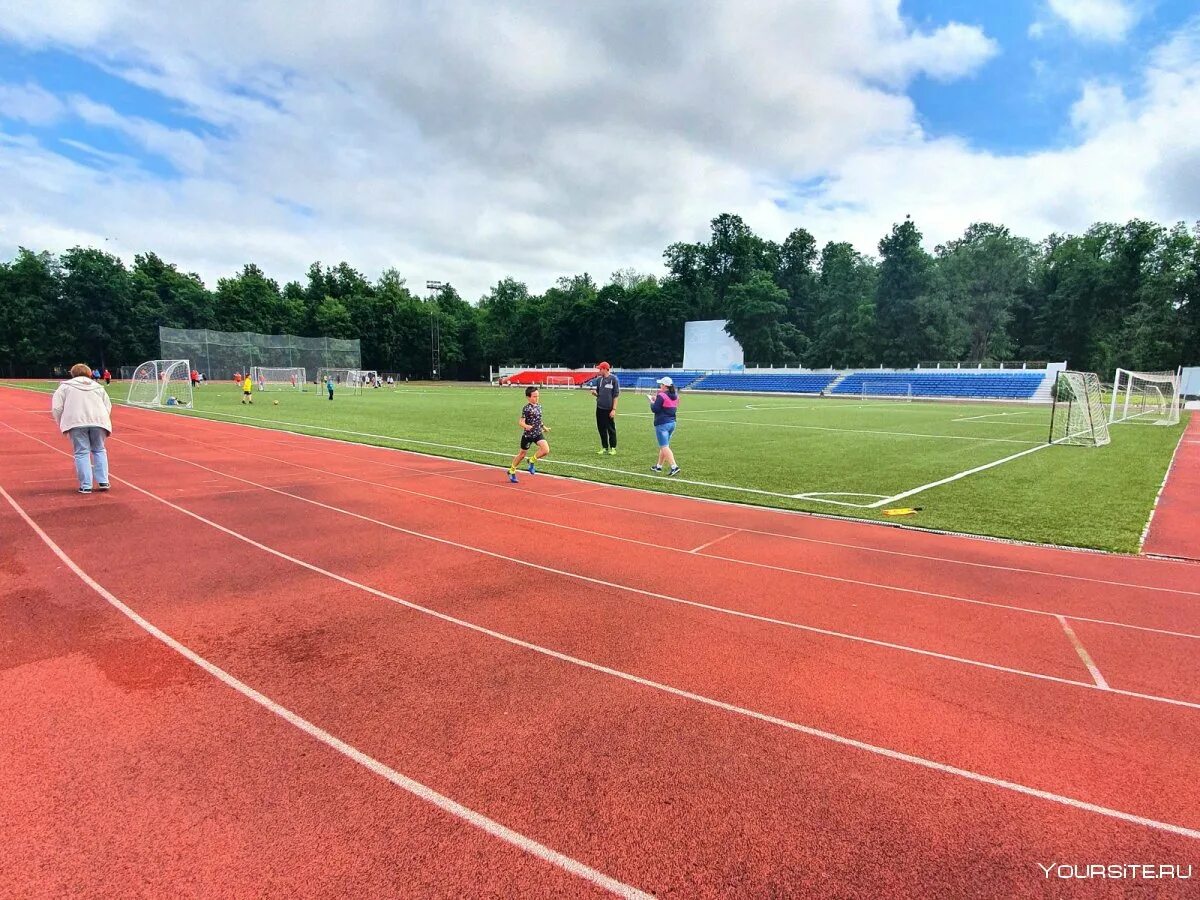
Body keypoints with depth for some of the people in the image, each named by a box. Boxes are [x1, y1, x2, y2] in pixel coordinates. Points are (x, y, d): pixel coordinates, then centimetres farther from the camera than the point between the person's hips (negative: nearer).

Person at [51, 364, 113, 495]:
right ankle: (103, 482, 8)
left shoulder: (65, 386, 14)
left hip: (76, 422, -2)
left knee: (82, 453, 2)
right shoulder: (98, 386, 22)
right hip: (98, 420, 2)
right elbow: (108, 407, 16)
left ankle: (86, 486, 0)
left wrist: (62, 425, 15)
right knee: (99, 450, 14)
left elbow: (56, 408, 6)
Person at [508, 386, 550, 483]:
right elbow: (520, 422, -21)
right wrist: (526, 426, -40)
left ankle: (532, 461, 10)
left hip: (538, 433, 5)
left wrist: (544, 427, 22)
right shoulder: (526, 408, -17)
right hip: (527, 435, -5)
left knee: (546, 450, -16)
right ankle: (511, 471, 32)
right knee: (522, 454, 10)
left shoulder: (539, 406, 5)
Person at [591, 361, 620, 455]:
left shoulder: (614, 379, -7)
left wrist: (614, 409, -12)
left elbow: (616, 395, -8)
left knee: (611, 429, 2)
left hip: (609, 409, -6)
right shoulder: (599, 379, 9)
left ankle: (613, 448, 12)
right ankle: (604, 448, 20)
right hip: (600, 408, 6)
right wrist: (594, 393, -6)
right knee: (601, 429, 10)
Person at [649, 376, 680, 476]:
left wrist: (652, 402, 5)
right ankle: (659, 466, 30)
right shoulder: (675, 396, 9)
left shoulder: (661, 396, -15)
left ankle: (674, 466, -20)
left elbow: (654, 409, -17)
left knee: (664, 447, -8)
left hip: (662, 424, -8)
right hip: (672, 423, 9)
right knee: (664, 446, 19)